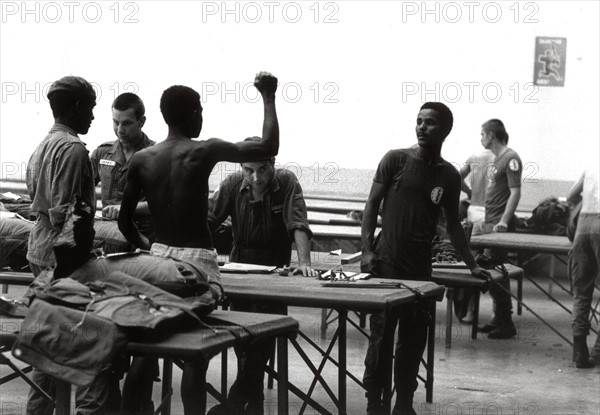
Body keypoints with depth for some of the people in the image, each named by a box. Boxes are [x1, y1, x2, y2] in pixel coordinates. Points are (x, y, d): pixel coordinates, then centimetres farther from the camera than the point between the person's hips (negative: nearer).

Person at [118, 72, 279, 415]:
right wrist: (269, 97, 4)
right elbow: (269, 148, -5)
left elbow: (125, 221, 8)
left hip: (159, 257, 5)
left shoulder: (141, 159, 3)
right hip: (196, 260, -5)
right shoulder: (204, 151, -9)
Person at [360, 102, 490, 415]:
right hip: (386, 263, -3)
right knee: (381, 335, -2)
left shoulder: (449, 176, 7)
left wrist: (472, 265, 12)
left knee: (414, 339, 7)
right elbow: (372, 205, -1)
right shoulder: (395, 160, -3)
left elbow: (452, 224, 15)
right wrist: (367, 251, -10)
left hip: (421, 267, 3)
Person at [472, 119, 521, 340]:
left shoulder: (511, 158, -12)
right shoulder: (497, 159, 16)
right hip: (491, 223, 9)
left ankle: (506, 323, -3)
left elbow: (515, 192, -18)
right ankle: (499, 318, 20)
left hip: (500, 225, -9)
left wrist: (503, 222, -23)